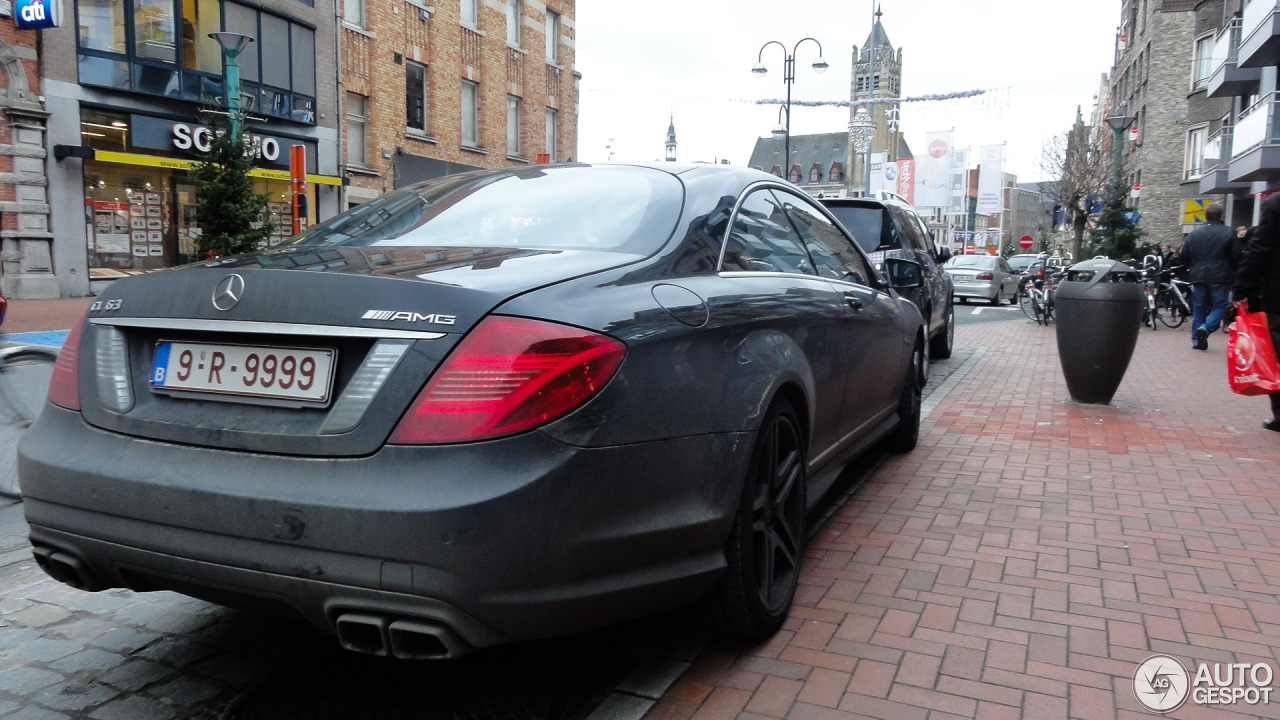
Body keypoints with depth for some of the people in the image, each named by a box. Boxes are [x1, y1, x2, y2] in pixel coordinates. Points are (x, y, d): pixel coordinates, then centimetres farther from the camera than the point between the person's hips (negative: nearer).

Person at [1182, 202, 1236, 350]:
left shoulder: (1193, 234, 4)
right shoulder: (1229, 233, -5)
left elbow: (1184, 256, 8)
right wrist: (1233, 273, 10)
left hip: (1198, 277, 3)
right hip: (1220, 277, -3)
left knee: (1199, 308, 10)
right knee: (1219, 306, 5)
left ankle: (1196, 339, 10)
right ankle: (1206, 328, -19)